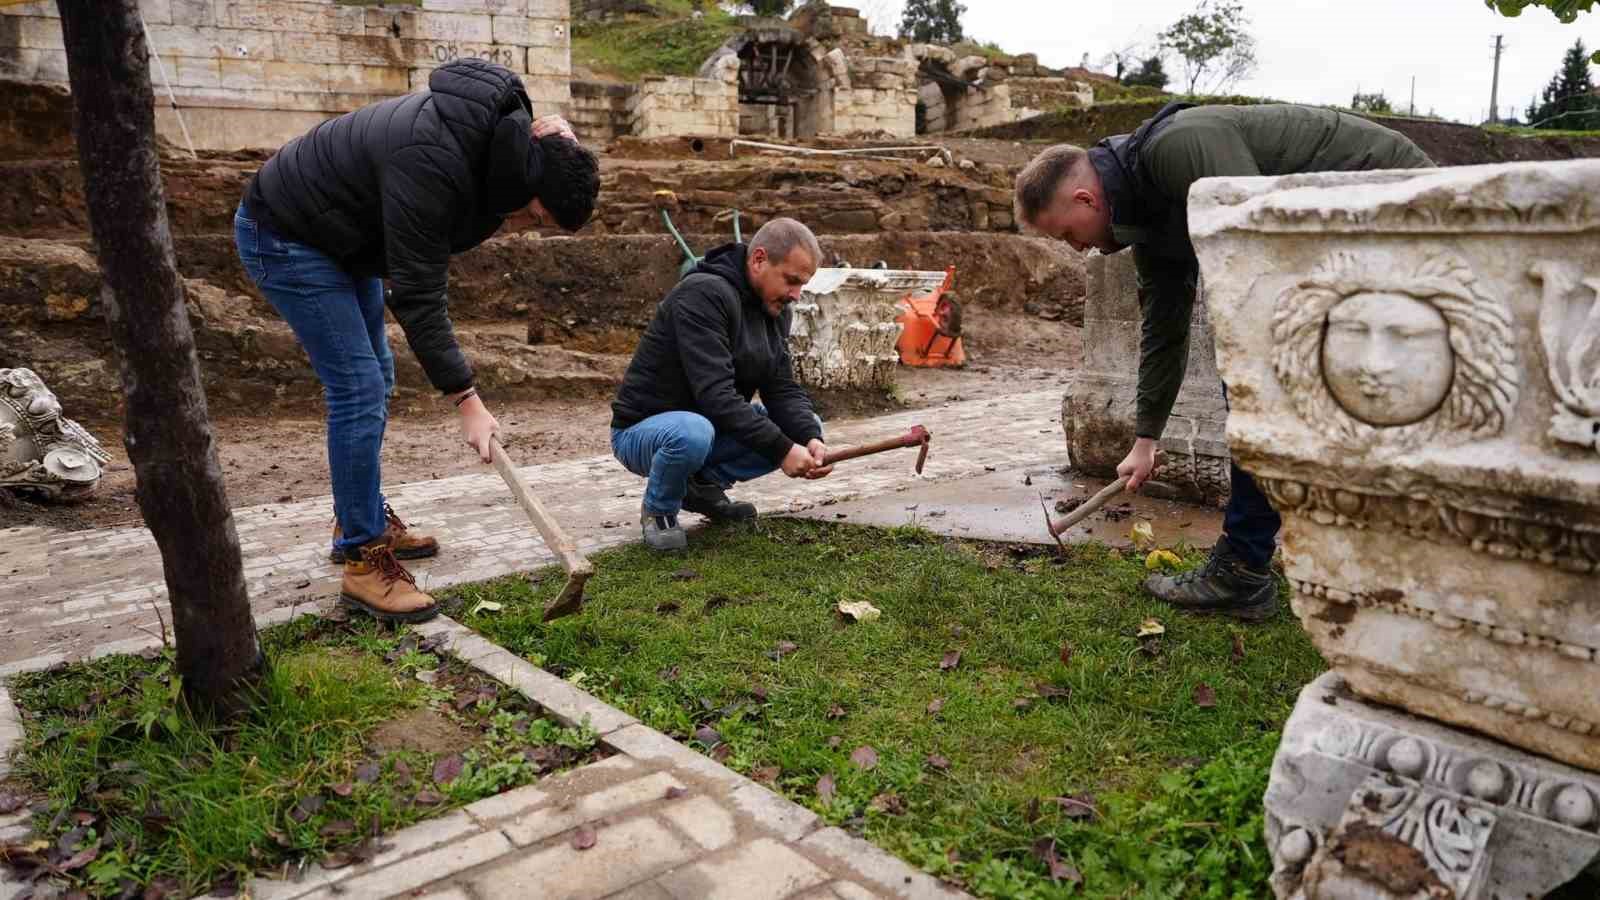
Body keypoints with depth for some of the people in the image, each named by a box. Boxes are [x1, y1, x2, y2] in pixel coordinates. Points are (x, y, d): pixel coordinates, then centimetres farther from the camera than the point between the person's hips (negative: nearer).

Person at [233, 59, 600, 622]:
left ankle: (364, 521, 28)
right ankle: (363, 563, -5)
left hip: (344, 234, 9)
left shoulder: (503, 130, -11)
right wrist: (467, 401, -30)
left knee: (375, 380, 13)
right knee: (359, 389, -13)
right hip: (285, 236, -9)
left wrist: (502, 217, -19)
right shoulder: (430, 164, -36)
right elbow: (418, 296, -32)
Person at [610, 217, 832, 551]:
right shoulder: (703, 294, -26)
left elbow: (783, 389, -3)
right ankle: (659, 509, -8)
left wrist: (809, 438, -23)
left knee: (804, 428, -4)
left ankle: (703, 484, 7)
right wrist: (781, 450, -34)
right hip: (643, 430, -8)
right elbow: (715, 394, -33)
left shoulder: (774, 308, 1)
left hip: (712, 426, 8)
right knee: (693, 434, -41)